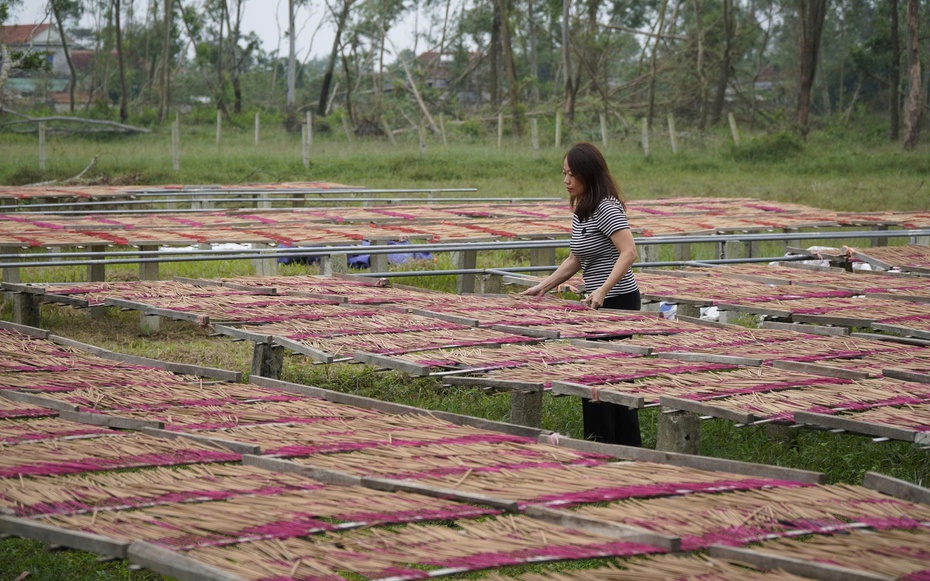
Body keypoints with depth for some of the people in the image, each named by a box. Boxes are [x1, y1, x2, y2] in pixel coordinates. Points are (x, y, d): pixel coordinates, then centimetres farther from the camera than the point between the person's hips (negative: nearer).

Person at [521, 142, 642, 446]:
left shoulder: (606, 207, -17)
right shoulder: (581, 210, 13)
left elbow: (629, 252, -26)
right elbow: (575, 260, 20)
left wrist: (603, 290, -34)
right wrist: (544, 286, 12)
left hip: (616, 301, -10)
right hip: (600, 303, 10)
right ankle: (628, 448, 18)